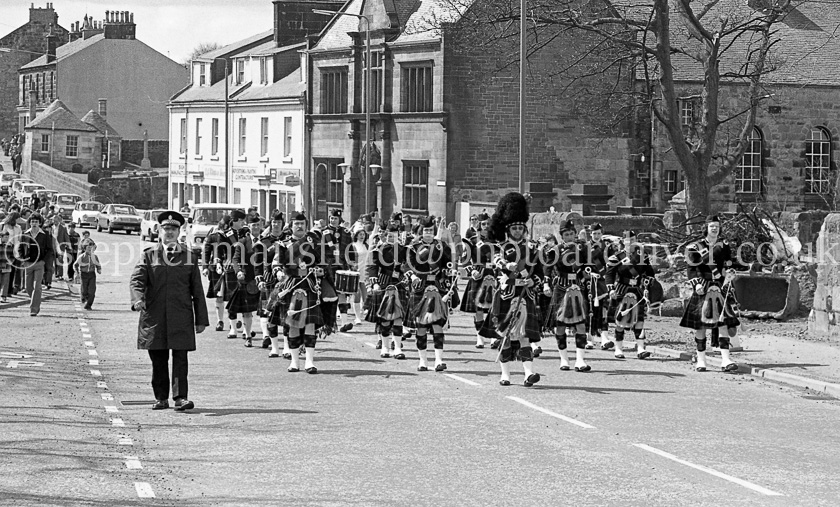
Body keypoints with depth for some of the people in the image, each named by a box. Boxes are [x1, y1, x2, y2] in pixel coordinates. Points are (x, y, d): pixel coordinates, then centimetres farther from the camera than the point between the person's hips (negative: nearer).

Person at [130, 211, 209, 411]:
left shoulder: (189, 256, 10)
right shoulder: (148, 255, 7)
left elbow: (197, 290, 10)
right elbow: (137, 280, -5)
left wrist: (201, 319, 6)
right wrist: (138, 299, -26)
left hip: (181, 317, 0)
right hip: (154, 316, 0)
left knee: (180, 357, -8)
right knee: (158, 360, 6)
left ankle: (181, 397, -9)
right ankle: (161, 398, 15)